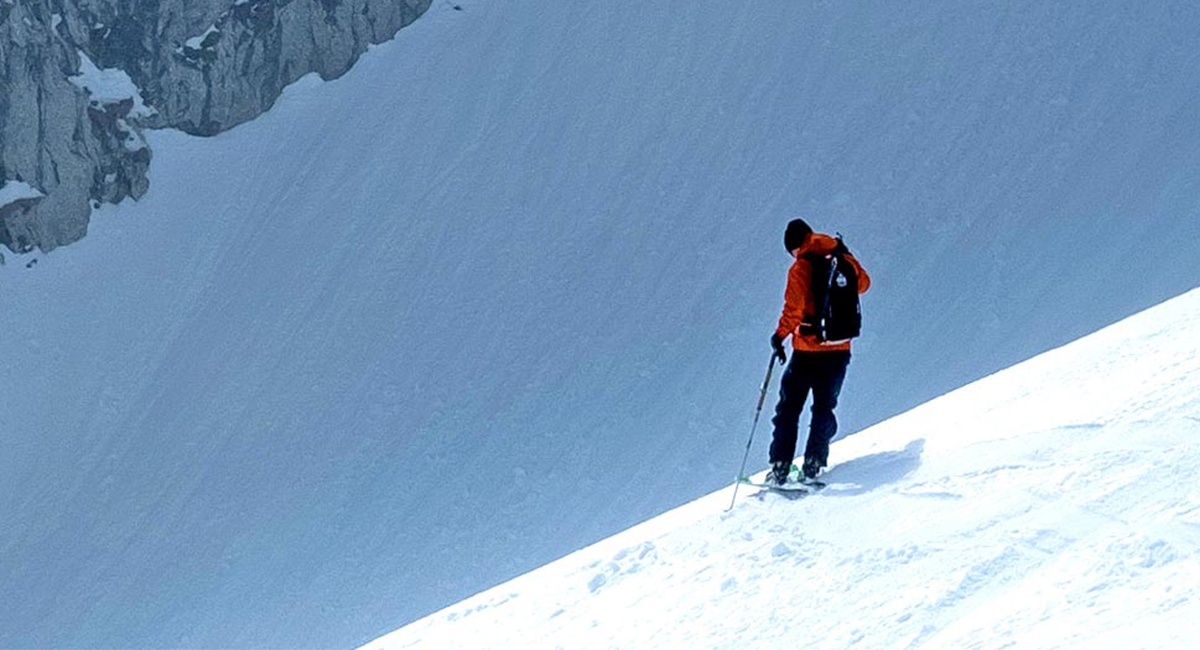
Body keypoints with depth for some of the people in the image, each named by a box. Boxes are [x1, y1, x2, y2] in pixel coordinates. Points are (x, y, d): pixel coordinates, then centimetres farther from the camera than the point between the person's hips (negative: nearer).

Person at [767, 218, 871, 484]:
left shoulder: (801, 267, -12)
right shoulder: (844, 262, 3)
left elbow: (794, 307, -20)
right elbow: (863, 283, 23)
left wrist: (780, 335, -8)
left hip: (807, 349, -4)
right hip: (839, 349, 4)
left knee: (789, 408, 7)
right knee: (825, 407, 17)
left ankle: (780, 466, 2)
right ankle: (814, 462, 6)